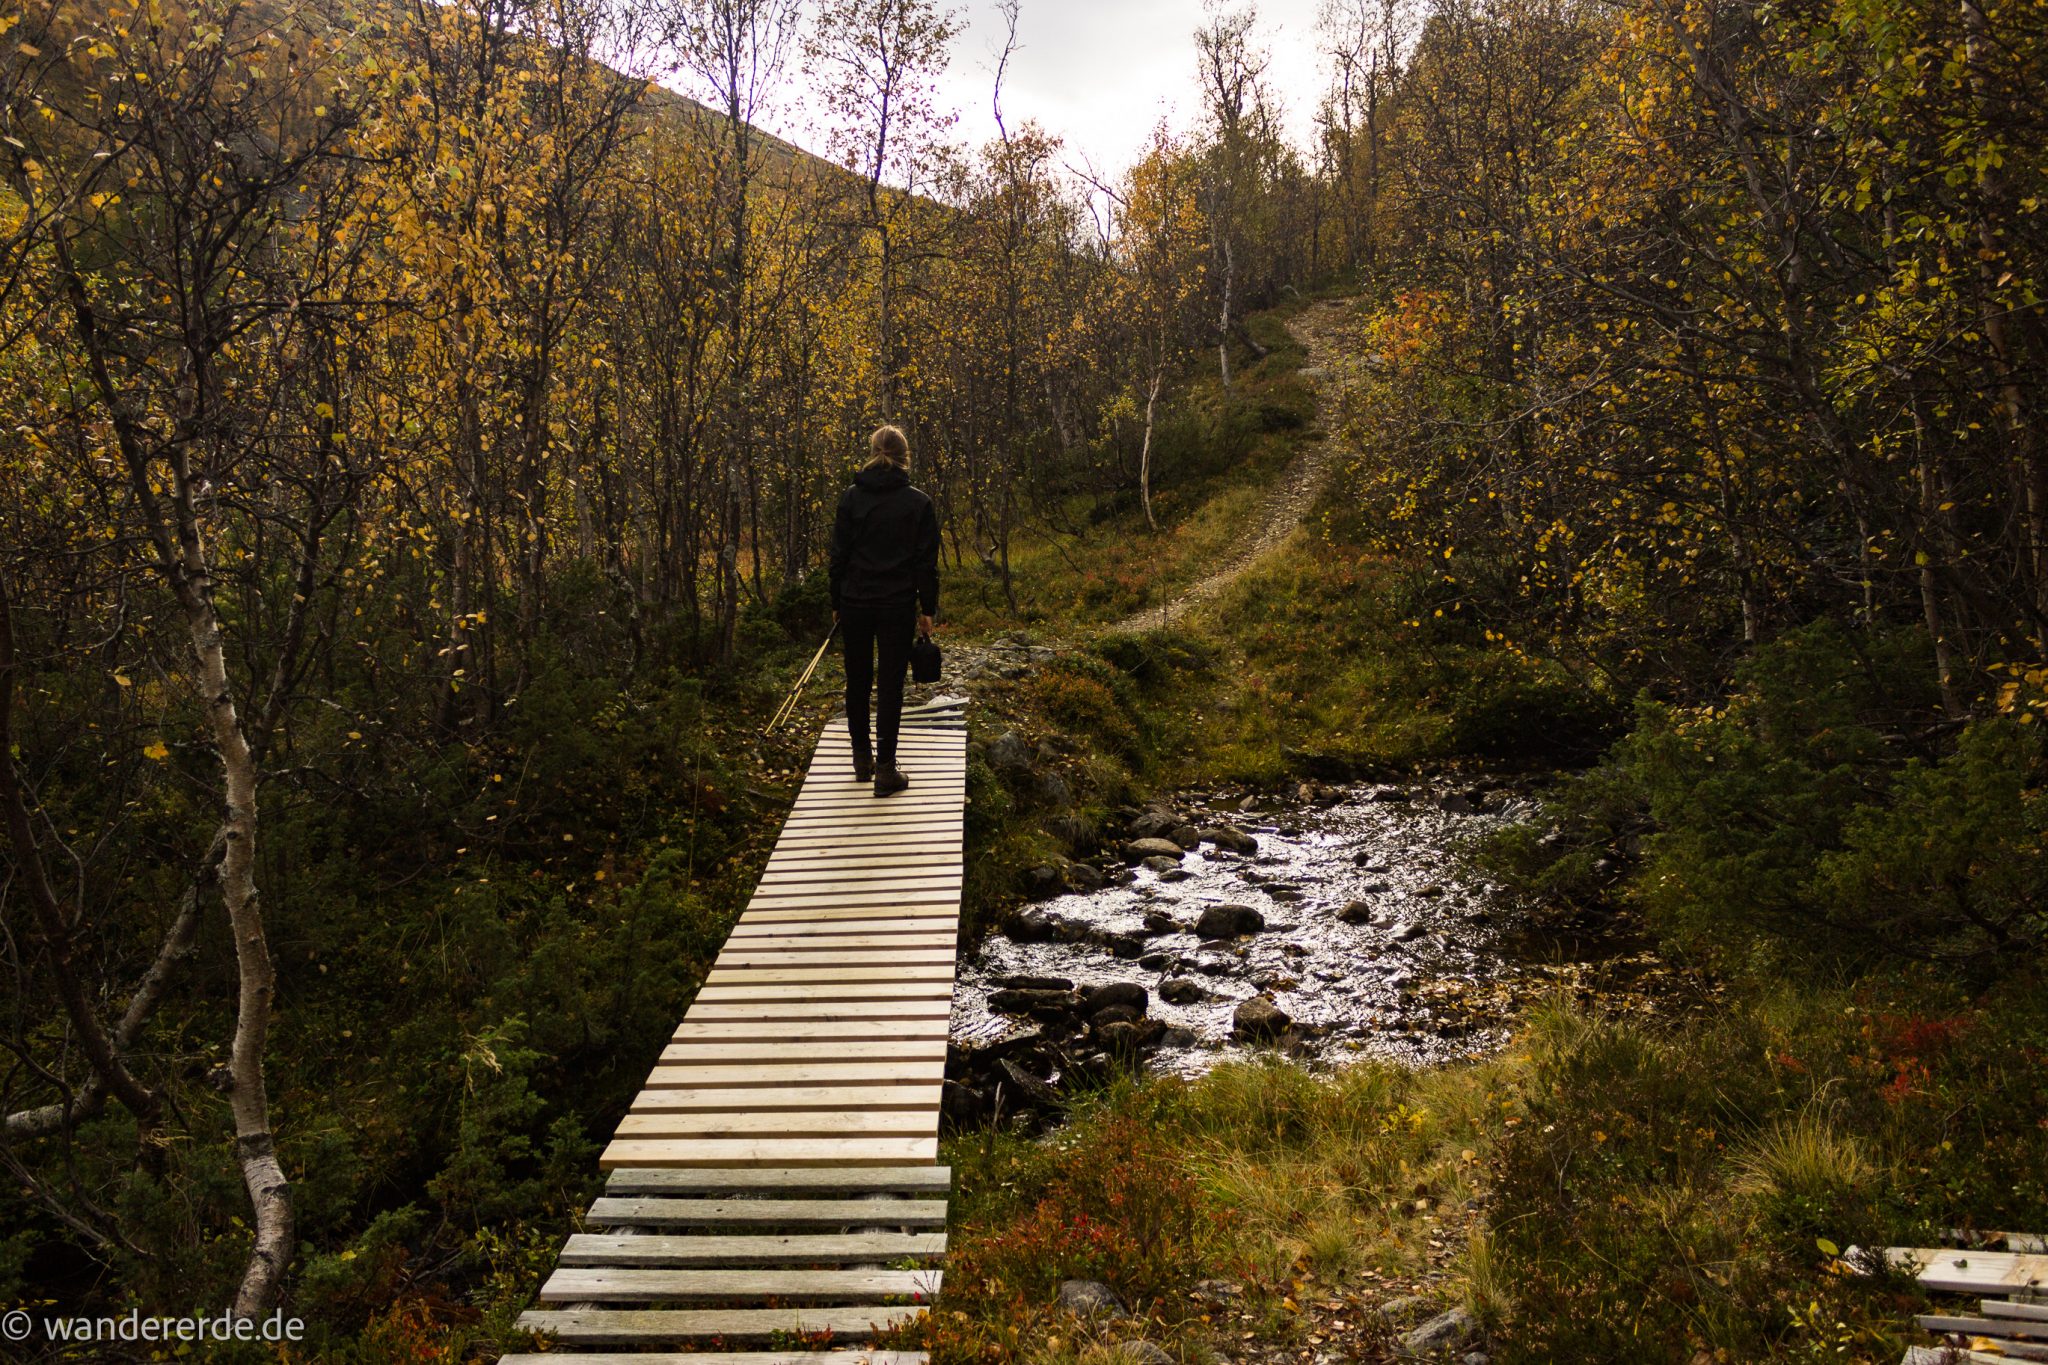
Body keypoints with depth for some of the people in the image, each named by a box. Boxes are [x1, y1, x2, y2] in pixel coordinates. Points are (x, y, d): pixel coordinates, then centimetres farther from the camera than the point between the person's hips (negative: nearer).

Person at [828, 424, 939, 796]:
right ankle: (885, 769, 3)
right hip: (898, 605, -2)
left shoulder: (851, 497, -2)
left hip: (855, 602, 2)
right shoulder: (918, 502, -5)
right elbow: (927, 561, -4)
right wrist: (927, 609, 4)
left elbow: (838, 554, 1)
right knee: (890, 685, 3)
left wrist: (837, 603, 10)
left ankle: (862, 758, 25)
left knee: (857, 681, 16)